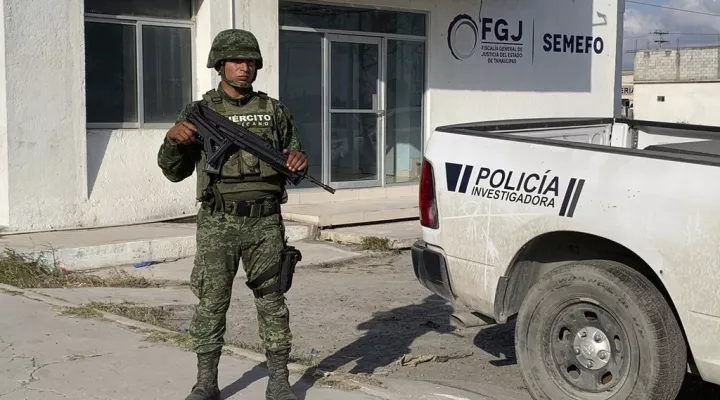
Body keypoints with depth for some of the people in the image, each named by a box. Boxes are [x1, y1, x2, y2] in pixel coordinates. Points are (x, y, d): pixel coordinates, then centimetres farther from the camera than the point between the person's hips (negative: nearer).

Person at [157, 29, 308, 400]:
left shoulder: (274, 111, 8)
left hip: (265, 222, 1)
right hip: (218, 224, -1)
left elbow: (293, 156, 16)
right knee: (211, 303, 3)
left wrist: (299, 159, -8)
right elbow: (174, 172, 6)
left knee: (271, 302, 5)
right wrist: (173, 139, -13)